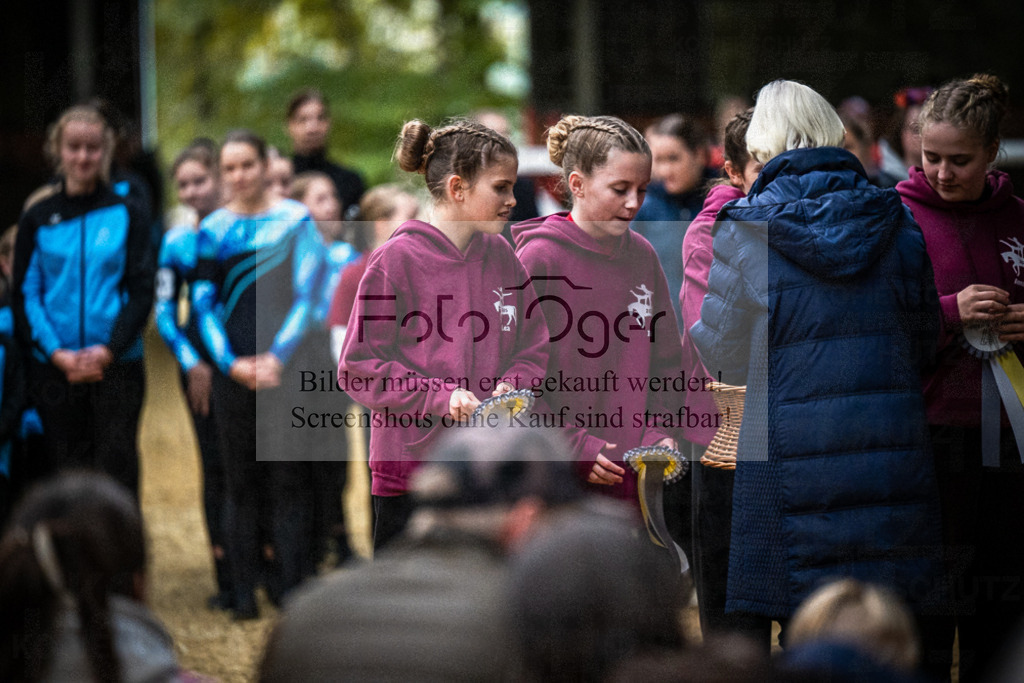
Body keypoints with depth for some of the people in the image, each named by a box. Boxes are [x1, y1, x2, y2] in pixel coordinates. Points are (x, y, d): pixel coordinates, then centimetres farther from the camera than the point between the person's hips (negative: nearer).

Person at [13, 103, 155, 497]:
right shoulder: (38, 219, 6)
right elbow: (24, 294, 3)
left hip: (118, 362, -1)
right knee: (66, 468, 2)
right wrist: (56, 353, -11)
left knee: (117, 470, -4)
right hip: (53, 368, 1)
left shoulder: (125, 215, 5)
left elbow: (142, 291, 1)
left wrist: (110, 350, -12)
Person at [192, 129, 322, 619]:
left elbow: (306, 296, -1)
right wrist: (230, 362, -8)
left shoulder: (296, 221, 3)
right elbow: (204, 304, 5)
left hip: (284, 367, -2)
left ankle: (290, 590, 2)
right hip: (232, 371, 2)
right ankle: (243, 593, 8)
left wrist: (278, 356, -12)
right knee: (240, 482, 3)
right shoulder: (213, 230, 8)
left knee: (287, 479, -3)